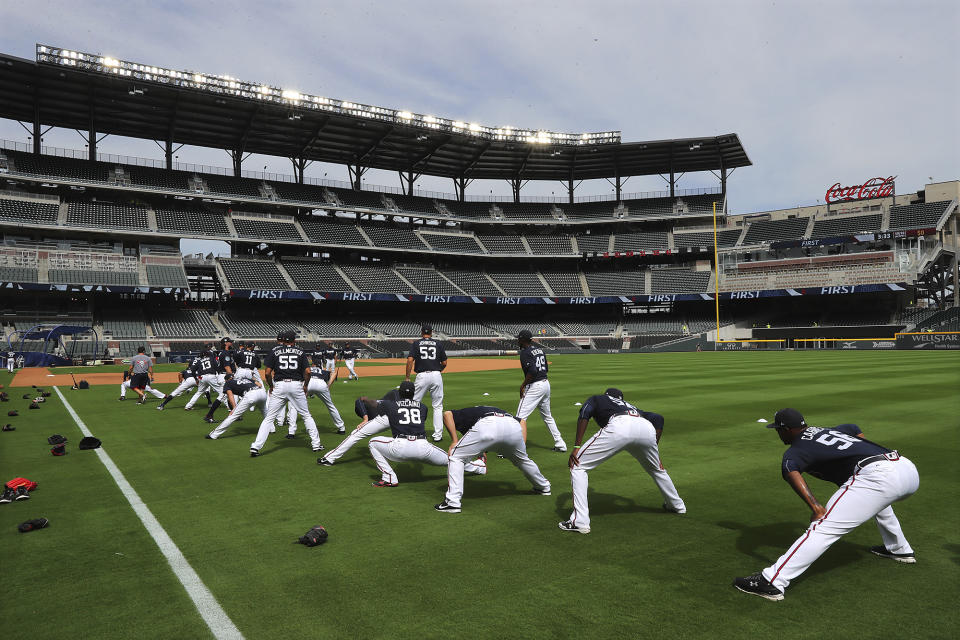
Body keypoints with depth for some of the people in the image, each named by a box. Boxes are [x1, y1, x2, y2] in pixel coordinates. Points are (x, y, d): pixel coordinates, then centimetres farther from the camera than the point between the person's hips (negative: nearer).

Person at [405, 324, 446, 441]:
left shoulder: (416, 343, 6)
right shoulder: (438, 344, 9)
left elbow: (410, 360, -7)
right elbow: (444, 363, 8)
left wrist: (407, 378, -3)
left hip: (422, 376, -1)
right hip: (436, 376, 1)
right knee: (437, 406, 9)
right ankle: (438, 435, 7)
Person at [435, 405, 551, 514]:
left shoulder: (465, 413, 34)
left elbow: (447, 414, 13)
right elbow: (521, 421, 37)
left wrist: (455, 441, 12)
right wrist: (522, 446, 31)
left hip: (487, 427, -5)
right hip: (514, 427, 5)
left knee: (456, 457, 11)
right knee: (522, 459, 35)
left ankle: (452, 502, 3)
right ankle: (543, 487, 54)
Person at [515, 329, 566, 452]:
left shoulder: (525, 352, -13)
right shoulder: (540, 350, 13)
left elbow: (532, 371, -25)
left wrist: (523, 385, -14)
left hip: (534, 386, -9)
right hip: (546, 383, 9)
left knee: (521, 417, -7)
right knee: (547, 416, 23)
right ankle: (560, 444, 27)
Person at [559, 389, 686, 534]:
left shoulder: (596, 399, 34)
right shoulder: (630, 406, 44)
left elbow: (584, 414, 10)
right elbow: (658, 418, 30)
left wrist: (576, 447, 4)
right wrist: (654, 449, 31)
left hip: (618, 428, -5)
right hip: (647, 428, 5)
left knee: (577, 466, 6)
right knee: (656, 469, 36)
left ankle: (580, 521, -2)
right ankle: (676, 505, 54)